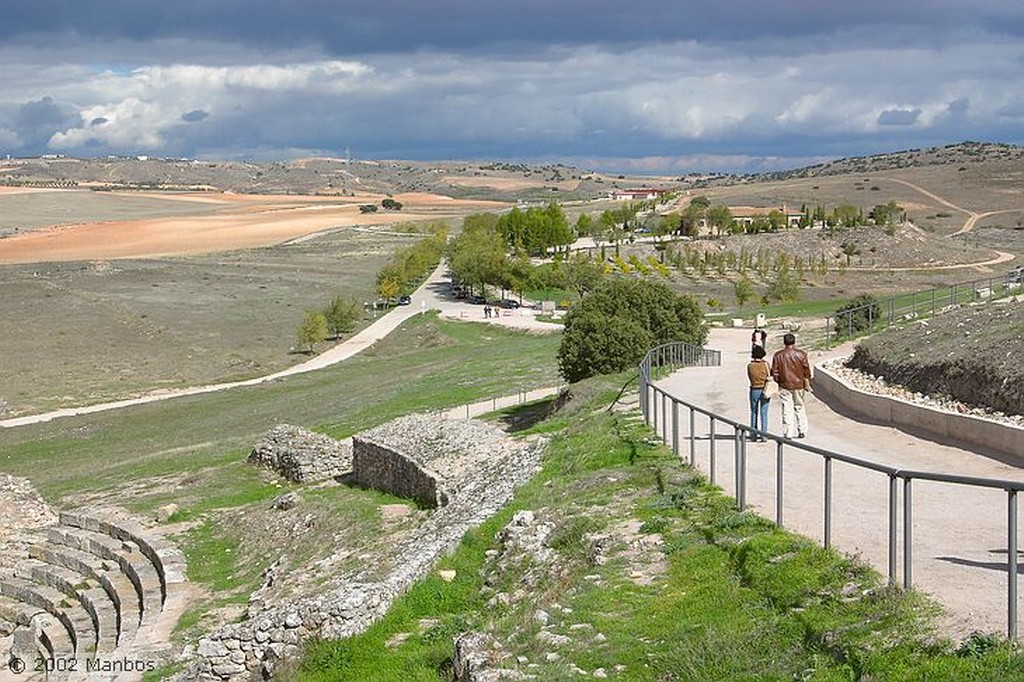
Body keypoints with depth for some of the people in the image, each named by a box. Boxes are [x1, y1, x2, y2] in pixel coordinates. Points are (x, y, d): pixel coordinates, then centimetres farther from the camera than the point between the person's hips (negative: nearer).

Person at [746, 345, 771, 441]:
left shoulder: (750, 365, -5)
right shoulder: (765, 364, -8)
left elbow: (750, 377, 4)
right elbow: (769, 376, 0)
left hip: (754, 390, 1)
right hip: (765, 391, -1)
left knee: (754, 413, 13)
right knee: (764, 414, 4)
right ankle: (763, 436, 1)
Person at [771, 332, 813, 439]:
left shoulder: (778, 355, -5)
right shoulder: (801, 354, -5)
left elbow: (774, 372, -1)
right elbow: (806, 370, -1)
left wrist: (777, 382, 14)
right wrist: (807, 383, 11)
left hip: (784, 386, -1)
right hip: (799, 385, 1)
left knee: (787, 409, 1)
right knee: (799, 407, 14)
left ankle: (788, 433, 0)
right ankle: (802, 431, 16)